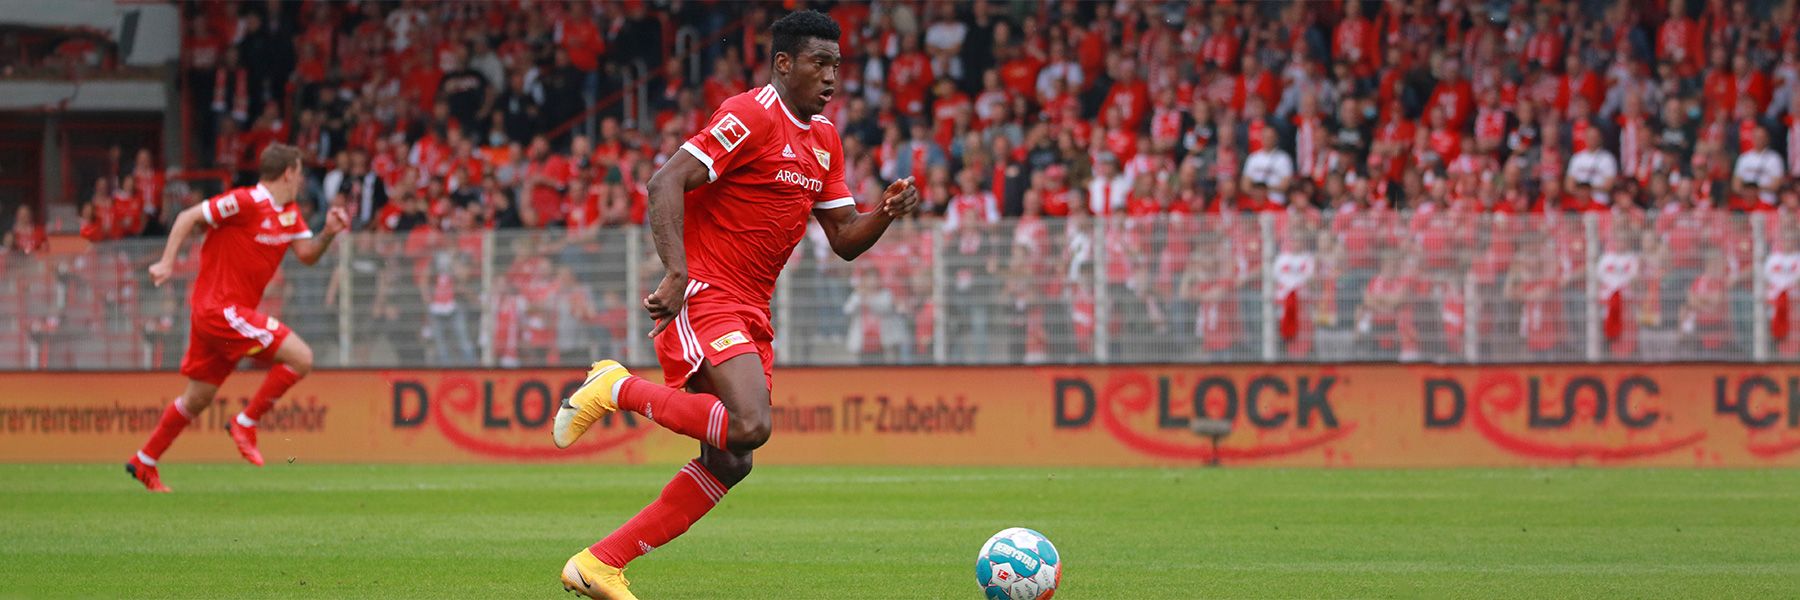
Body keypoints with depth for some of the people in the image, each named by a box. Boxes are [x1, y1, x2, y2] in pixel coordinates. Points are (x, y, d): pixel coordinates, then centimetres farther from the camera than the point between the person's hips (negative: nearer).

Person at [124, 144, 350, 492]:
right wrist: (167, 262, -18)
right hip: (221, 309, -10)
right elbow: (189, 217, -12)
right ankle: (245, 424, -6)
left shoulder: (289, 214, 13)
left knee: (199, 398, 15)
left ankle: (144, 463, 24)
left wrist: (328, 234, -10)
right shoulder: (246, 202, -14)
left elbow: (307, 254, 8)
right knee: (301, 358, -14)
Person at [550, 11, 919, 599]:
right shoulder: (752, 116, -12)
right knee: (750, 427, -29)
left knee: (729, 462, 4)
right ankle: (617, 389, -9)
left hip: (750, 314, 9)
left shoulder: (824, 139, 16)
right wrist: (677, 273, -30)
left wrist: (887, 212, -4)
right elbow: (666, 182, -20)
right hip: (704, 298, -9)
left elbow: (845, 239, 18)